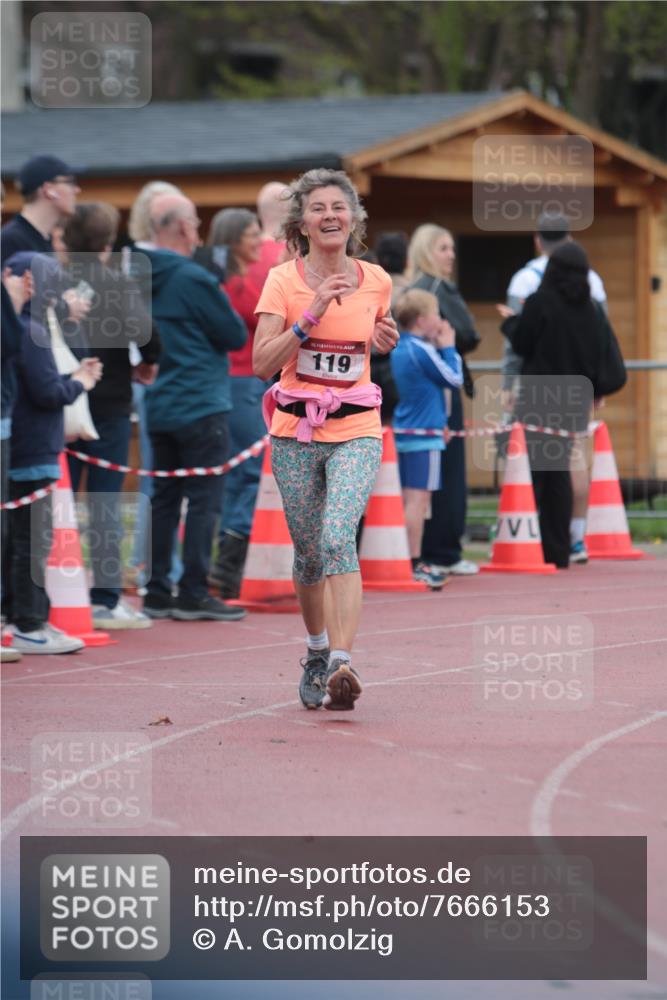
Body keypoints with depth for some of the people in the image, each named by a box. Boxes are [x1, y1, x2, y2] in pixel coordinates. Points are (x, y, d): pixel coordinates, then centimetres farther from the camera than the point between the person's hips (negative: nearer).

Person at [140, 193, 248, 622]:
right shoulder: (193, 278, -15)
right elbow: (236, 336, -9)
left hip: (160, 406, 7)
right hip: (201, 405, -7)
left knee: (165, 498, 12)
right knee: (204, 501, -2)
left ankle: (158, 592, 13)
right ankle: (193, 594, -2)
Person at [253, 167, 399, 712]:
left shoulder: (376, 280, 3)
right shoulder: (283, 280, -4)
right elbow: (262, 363, -12)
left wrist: (387, 340, 0)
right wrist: (311, 315, -21)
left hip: (356, 431, 0)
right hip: (296, 431, 1)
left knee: (338, 539, -21)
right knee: (309, 552, 10)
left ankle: (342, 663, -28)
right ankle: (317, 653, 32)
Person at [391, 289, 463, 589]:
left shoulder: (399, 349, 12)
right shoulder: (422, 350, -13)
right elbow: (454, 378, -8)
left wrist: (439, 347, 12)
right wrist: (447, 347, 1)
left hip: (403, 430, 9)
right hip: (424, 433, -9)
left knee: (410, 498, 10)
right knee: (418, 498, -7)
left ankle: (411, 562, 12)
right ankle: (415, 564, -7)